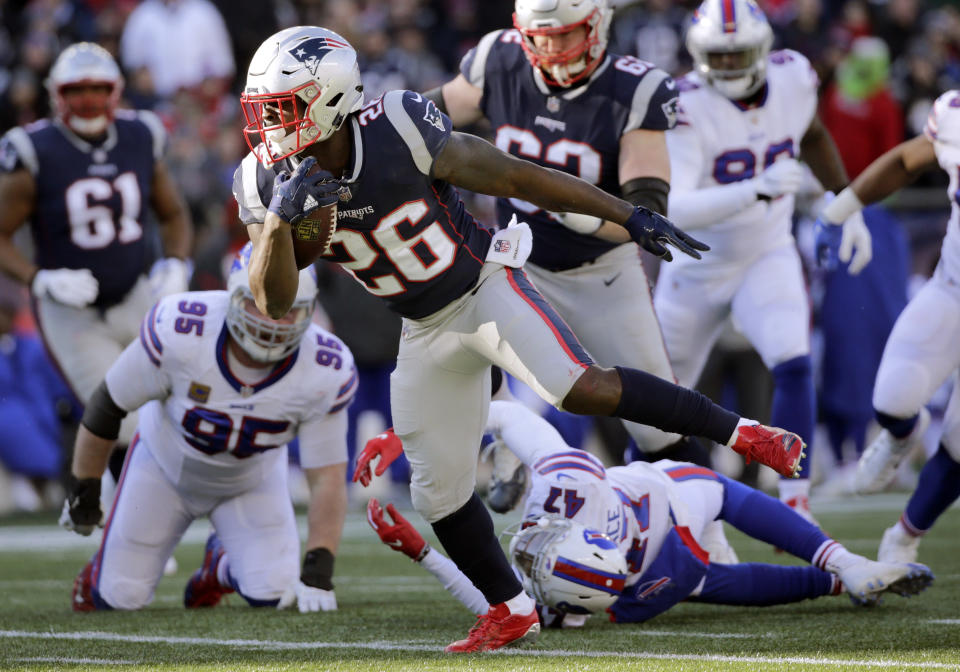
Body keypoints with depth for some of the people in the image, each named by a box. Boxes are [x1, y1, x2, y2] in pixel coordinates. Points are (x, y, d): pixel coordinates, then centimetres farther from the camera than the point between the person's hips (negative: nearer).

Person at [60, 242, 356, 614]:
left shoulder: (323, 373, -31)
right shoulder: (179, 332, -35)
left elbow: (328, 477, -23)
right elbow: (109, 405, -18)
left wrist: (317, 574, -33)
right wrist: (83, 490, -6)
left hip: (251, 480, 1)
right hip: (167, 467, -1)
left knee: (275, 593, -16)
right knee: (120, 598, -2)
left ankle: (221, 565, 21)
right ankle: (101, 570, 37)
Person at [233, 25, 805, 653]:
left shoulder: (399, 135, -25)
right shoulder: (269, 181, -11)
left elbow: (515, 176, -17)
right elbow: (274, 301, -13)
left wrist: (629, 215, -14)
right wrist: (281, 219, -33)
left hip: (484, 288, -6)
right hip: (426, 331, 6)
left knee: (580, 388, -28)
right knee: (438, 489, 5)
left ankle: (737, 431, -14)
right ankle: (512, 611, 23)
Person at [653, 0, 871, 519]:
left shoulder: (794, 78, -12)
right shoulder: (687, 107, -27)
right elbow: (675, 209, -38)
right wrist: (758, 188, -49)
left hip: (767, 257, 2)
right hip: (698, 265, -2)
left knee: (794, 367, -23)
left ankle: (795, 504, -20)